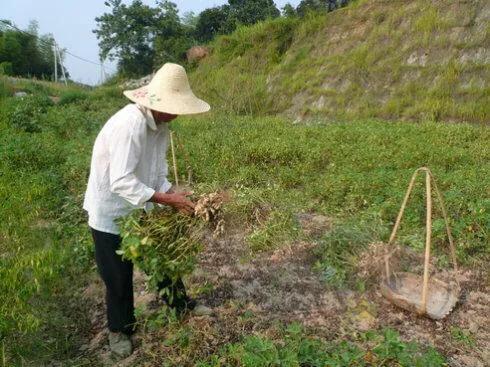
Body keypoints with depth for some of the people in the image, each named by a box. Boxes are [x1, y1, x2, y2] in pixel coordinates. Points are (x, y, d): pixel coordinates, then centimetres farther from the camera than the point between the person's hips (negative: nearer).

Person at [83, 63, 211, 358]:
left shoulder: (159, 123, -5)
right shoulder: (129, 125, -32)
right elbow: (121, 182, -35)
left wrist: (173, 192, -13)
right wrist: (167, 199, -33)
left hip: (140, 210, 7)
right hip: (111, 214, -7)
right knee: (118, 277, 10)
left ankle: (182, 307, 37)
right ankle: (120, 329, 34)